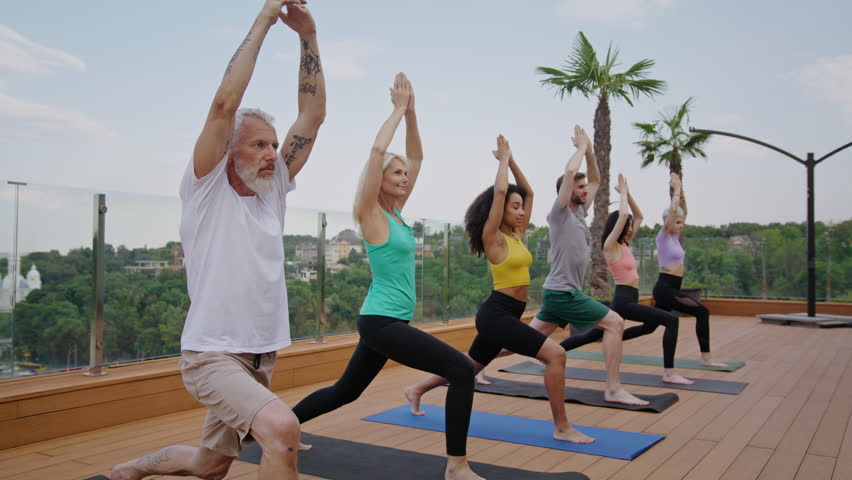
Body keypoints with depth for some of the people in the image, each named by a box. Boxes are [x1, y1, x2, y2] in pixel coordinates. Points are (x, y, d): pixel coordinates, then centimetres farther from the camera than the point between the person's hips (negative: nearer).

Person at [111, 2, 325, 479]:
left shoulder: (273, 189, 6)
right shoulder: (205, 188, -9)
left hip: (262, 356, 7)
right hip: (213, 354, -6)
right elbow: (226, 102, -22)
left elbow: (314, 114, 0)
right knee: (283, 429, -32)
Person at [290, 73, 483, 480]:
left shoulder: (395, 212, 10)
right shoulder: (371, 214, -11)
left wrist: (411, 112, 6)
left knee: (345, 391, 22)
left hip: (385, 321, 9)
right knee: (462, 370, -15)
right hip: (381, 322, -9)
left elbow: (416, 156, 14)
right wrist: (399, 108, -12)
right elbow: (377, 150, -22)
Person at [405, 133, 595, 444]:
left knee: (469, 367, 21)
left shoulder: (517, 235, 10)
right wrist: (504, 158, -7)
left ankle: (416, 390, 39)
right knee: (555, 354, -18)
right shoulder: (493, 239, -12)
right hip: (496, 315, -9)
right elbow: (499, 191, -21)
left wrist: (511, 160, 12)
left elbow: (529, 192, 16)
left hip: (505, 315, 9)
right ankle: (562, 428, -10)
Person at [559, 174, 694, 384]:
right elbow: (622, 215, -23)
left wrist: (627, 193, 12)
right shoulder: (611, 246, -10)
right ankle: (669, 373, -14)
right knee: (671, 320, -14)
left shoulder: (624, 245, 15)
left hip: (627, 301, 10)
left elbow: (638, 216, 22)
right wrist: (622, 192, -8)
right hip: (623, 301, -10)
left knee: (592, 336, 18)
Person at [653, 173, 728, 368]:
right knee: (702, 311, -15)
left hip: (671, 288, 9)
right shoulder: (663, 236, -7)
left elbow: (683, 211, 17)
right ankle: (706, 358, -14)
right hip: (665, 288, -9)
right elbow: (672, 209, -17)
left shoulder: (674, 236, 15)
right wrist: (676, 188, -7)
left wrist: (681, 189, 11)